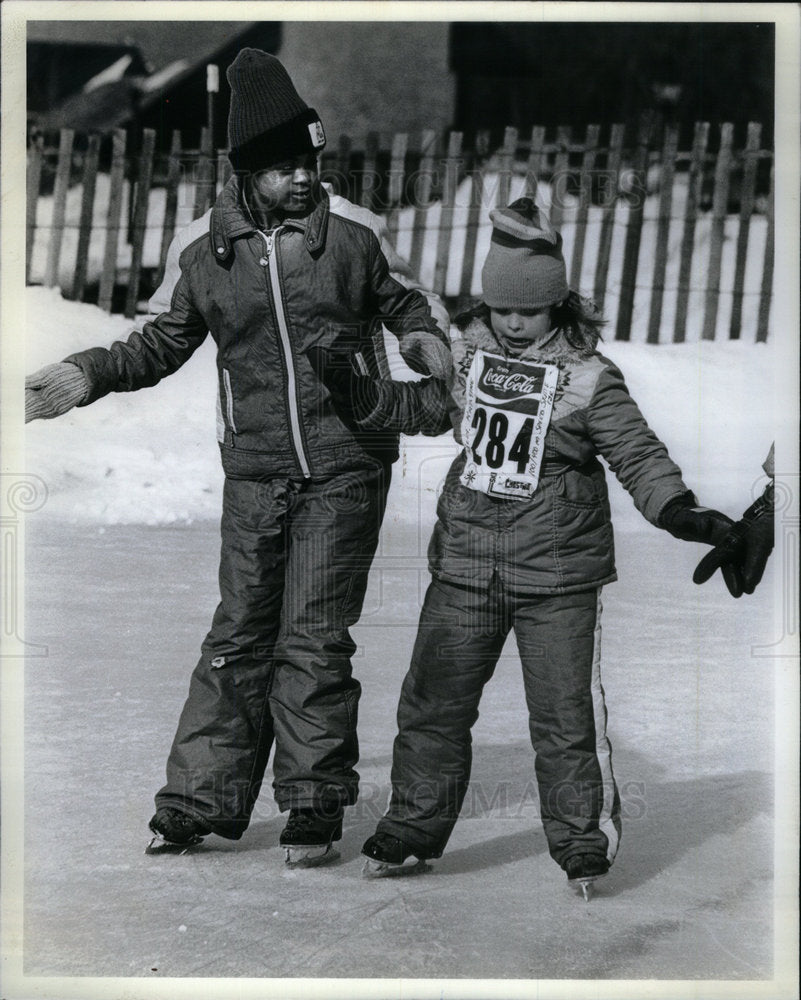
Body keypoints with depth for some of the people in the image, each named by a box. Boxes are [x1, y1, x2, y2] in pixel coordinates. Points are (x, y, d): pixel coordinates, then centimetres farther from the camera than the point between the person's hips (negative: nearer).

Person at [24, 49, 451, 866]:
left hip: (346, 467, -2)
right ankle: (200, 798, 12)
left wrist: (427, 340, -9)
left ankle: (314, 802, 7)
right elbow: (163, 342, 14)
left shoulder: (351, 230, -3)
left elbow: (404, 303, 12)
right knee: (239, 637, 4)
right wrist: (90, 375, 0)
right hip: (255, 471, 2)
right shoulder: (202, 248, 1)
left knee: (313, 638, -4)